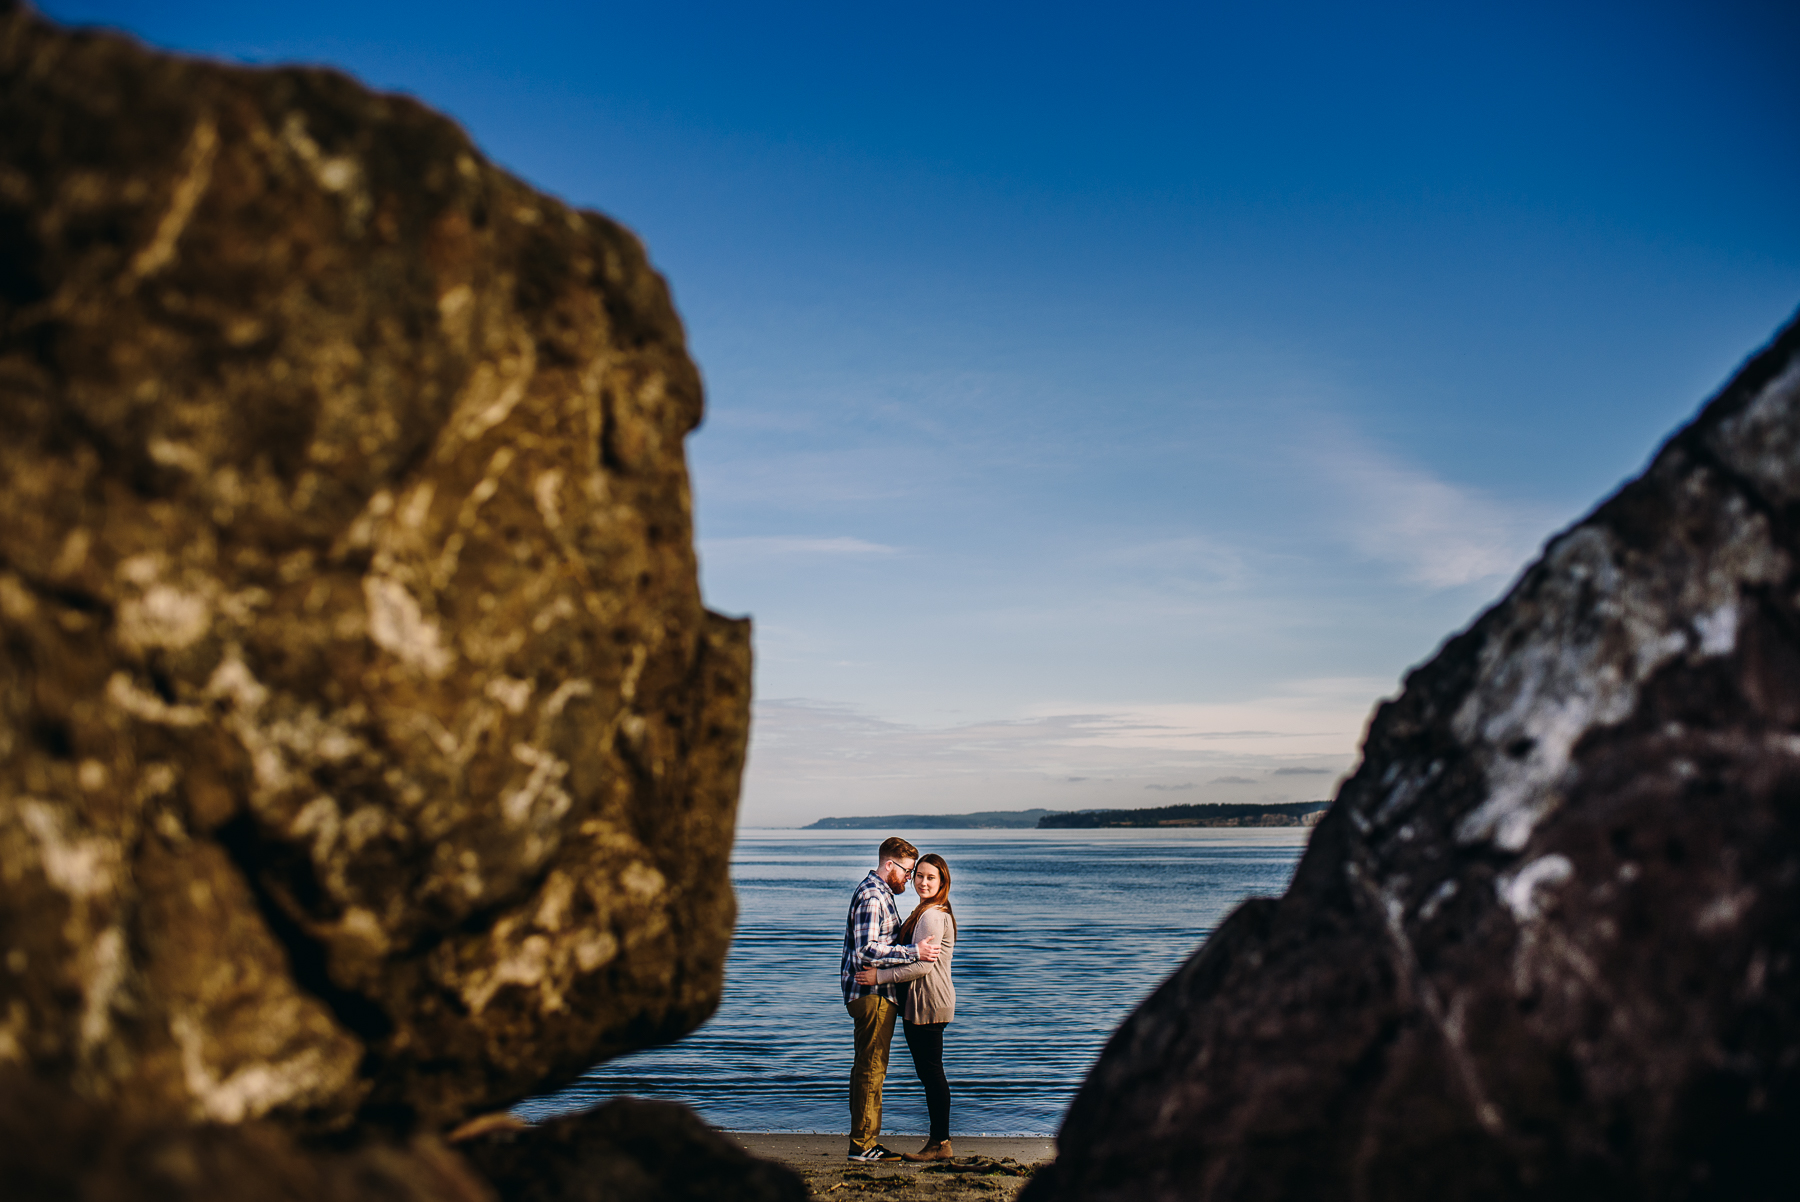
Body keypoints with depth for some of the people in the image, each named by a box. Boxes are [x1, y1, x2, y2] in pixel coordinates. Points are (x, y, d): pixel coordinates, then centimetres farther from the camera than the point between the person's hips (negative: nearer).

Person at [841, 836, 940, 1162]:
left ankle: (864, 1140, 20)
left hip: (876, 993, 11)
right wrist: (914, 952, -24)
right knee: (871, 1069, -6)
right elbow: (866, 951, -25)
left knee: (868, 1069, 14)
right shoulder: (871, 896, -16)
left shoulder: (879, 893, 19)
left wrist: (913, 949, 18)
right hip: (871, 993, -11)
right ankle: (863, 1144, -2)